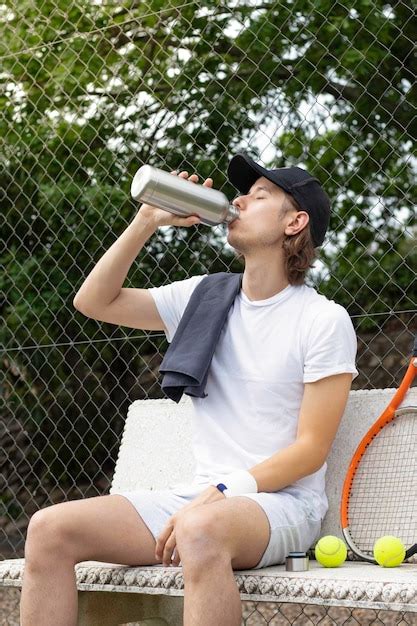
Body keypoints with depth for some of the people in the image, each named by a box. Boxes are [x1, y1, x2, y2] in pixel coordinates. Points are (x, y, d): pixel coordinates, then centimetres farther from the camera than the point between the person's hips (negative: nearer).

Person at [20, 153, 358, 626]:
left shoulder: (324, 319, -4)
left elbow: (311, 449, -9)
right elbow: (93, 302, 11)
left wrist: (219, 496, -19)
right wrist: (148, 220, 3)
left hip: (282, 502, -6)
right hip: (200, 498, 6)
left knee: (201, 530, -42)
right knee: (49, 529, -14)